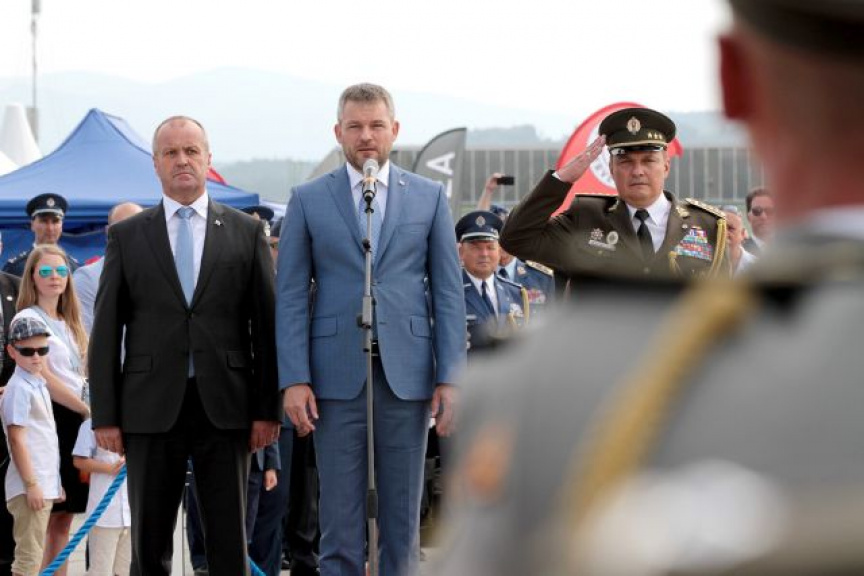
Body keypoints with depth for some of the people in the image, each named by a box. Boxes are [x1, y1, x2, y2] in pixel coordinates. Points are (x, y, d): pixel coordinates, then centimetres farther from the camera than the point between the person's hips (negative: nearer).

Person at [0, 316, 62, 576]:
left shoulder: (38, 385, 16)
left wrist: (54, 484, 20)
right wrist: (31, 484, -19)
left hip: (44, 484, 9)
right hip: (29, 486, -9)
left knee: (34, 554, 12)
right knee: (29, 555, -10)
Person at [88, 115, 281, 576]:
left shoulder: (246, 232, 8)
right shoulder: (126, 236, 8)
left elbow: (265, 324, 5)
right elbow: (106, 330, 5)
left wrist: (268, 408, -1)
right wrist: (105, 415, -1)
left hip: (225, 405, 0)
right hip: (152, 406, 0)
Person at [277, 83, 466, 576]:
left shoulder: (429, 197, 9)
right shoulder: (309, 200, 6)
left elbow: (449, 293, 6)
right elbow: (291, 297, 3)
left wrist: (450, 377, -2)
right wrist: (294, 379, -6)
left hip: (407, 373, 1)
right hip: (337, 374, -1)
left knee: (402, 514, 5)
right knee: (341, 517, 0)